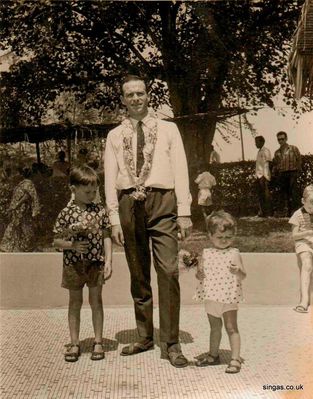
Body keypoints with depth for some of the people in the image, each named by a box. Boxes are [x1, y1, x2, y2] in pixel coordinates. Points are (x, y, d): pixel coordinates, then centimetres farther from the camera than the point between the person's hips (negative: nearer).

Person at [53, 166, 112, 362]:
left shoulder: (100, 211, -1)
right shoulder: (66, 213, -6)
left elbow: (106, 237, 1)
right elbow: (57, 241, -2)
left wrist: (108, 261, -7)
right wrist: (72, 245, -19)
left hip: (96, 264, 1)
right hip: (74, 265, -1)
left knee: (96, 301, 9)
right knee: (75, 302, 10)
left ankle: (98, 342, 20)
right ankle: (75, 344, 19)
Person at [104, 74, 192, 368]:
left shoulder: (167, 129, 10)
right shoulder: (115, 136, 13)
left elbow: (180, 170, 3)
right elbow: (110, 179, 9)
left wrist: (184, 212, -5)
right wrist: (114, 219, 0)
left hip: (162, 202, -2)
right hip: (129, 203, 2)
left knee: (168, 271, -11)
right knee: (138, 275, 10)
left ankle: (170, 343, -2)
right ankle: (144, 337, 22)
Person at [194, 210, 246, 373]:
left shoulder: (234, 253, -7)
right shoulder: (206, 253, 3)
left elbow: (243, 276, -8)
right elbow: (200, 273, 10)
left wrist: (237, 271, -30)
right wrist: (199, 274, -13)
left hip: (228, 297, -4)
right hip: (211, 297, 4)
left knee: (231, 327, -1)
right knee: (215, 327, 19)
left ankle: (235, 359, 4)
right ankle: (213, 355, 33)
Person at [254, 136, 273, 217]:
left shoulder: (265, 151, -6)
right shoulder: (259, 152, 19)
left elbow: (266, 164, -12)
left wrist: (263, 177, -18)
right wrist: (257, 177, 15)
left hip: (263, 177, -8)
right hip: (259, 176, 9)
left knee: (266, 195, -7)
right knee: (260, 195, 9)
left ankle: (268, 213, -4)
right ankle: (262, 212, 14)